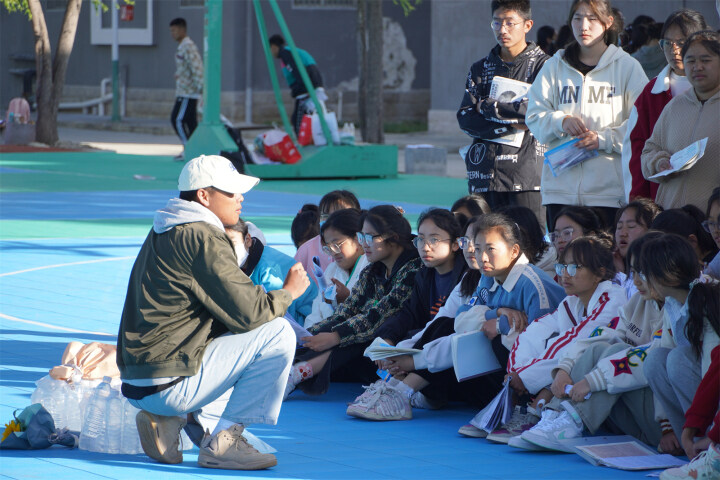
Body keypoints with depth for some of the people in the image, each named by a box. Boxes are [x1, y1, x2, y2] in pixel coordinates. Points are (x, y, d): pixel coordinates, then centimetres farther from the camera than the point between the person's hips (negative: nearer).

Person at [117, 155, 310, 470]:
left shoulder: (164, 233, 18)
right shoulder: (202, 238, -13)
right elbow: (247, 312, -15)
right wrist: (288, 292, 4)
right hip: (168, 383, -10)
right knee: (277, 334, -7)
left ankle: (169, 420, 9)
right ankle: (222, 442, -6)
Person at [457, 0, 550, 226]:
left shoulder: (542, 65, 4)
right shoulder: (480, 69, 16)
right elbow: (465, 118, 5)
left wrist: (488, 107, -3)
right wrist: (510, 126, -9)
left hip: (527, 173, -4)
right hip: (485, 171, 4)